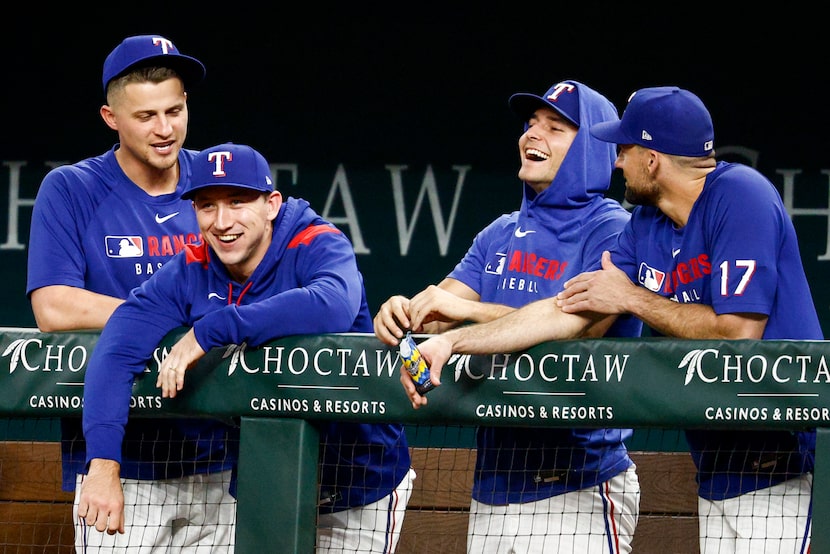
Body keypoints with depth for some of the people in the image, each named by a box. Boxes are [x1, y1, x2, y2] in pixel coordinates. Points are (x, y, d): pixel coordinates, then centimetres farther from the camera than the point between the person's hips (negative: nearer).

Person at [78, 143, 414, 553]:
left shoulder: (318, 247, -18)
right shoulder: (189, 273, -8)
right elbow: (115, 353, -21)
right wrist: (103, 464, -37)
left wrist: (209, 331, -40)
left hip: (360, 488, -4)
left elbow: (333, 307, -42)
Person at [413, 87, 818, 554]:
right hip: (717, 472, 8)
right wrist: (451, 342, 3)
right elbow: (569, 311, 10)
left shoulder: (740, 196, -13)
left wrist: (632, 298, -7)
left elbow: (739, 332, -20)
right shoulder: (647, 226, 11)